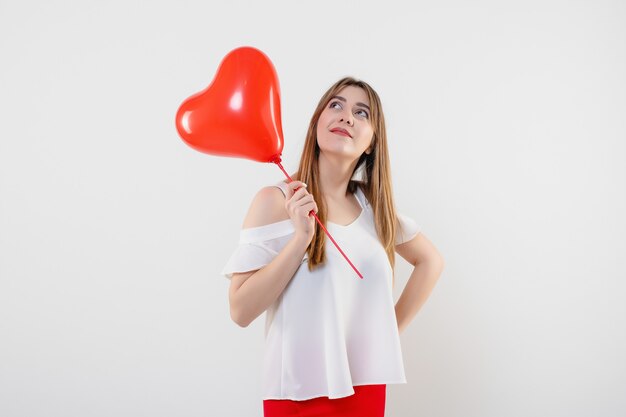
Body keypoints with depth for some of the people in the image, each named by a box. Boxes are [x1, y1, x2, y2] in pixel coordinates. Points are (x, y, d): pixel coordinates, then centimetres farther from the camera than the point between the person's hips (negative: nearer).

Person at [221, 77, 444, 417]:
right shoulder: (275, 200, -11)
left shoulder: (374, 205, 3)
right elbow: (241, 311, -14)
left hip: (367, 386, 5)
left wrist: (393, 328, 7)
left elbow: (430, 261, 17)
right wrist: (301, 237, -23)